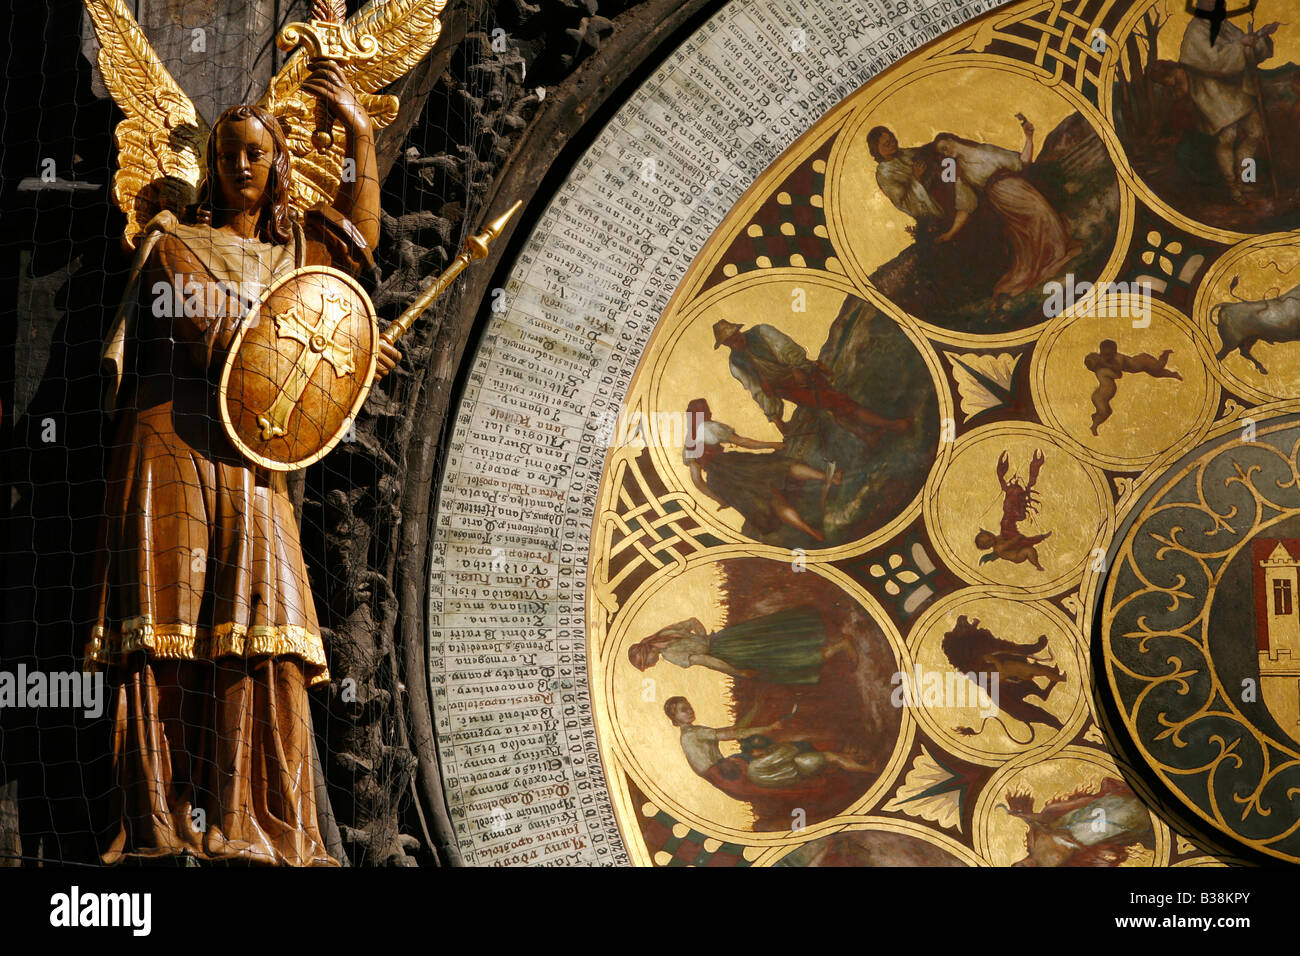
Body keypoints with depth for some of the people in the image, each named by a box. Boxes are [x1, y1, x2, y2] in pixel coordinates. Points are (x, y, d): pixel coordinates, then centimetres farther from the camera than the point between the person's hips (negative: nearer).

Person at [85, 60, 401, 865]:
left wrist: (363, 136, 2)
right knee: (166, 624, -8)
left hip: (250, 459, 3)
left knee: (260, 631, -9)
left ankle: (256, 828, -9)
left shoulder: (292, 250, 22)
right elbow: (208, 331, -5)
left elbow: (359, 243, 5)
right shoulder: (176, 242, 10)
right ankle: (160, 825, -7)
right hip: (171, 447, -3)